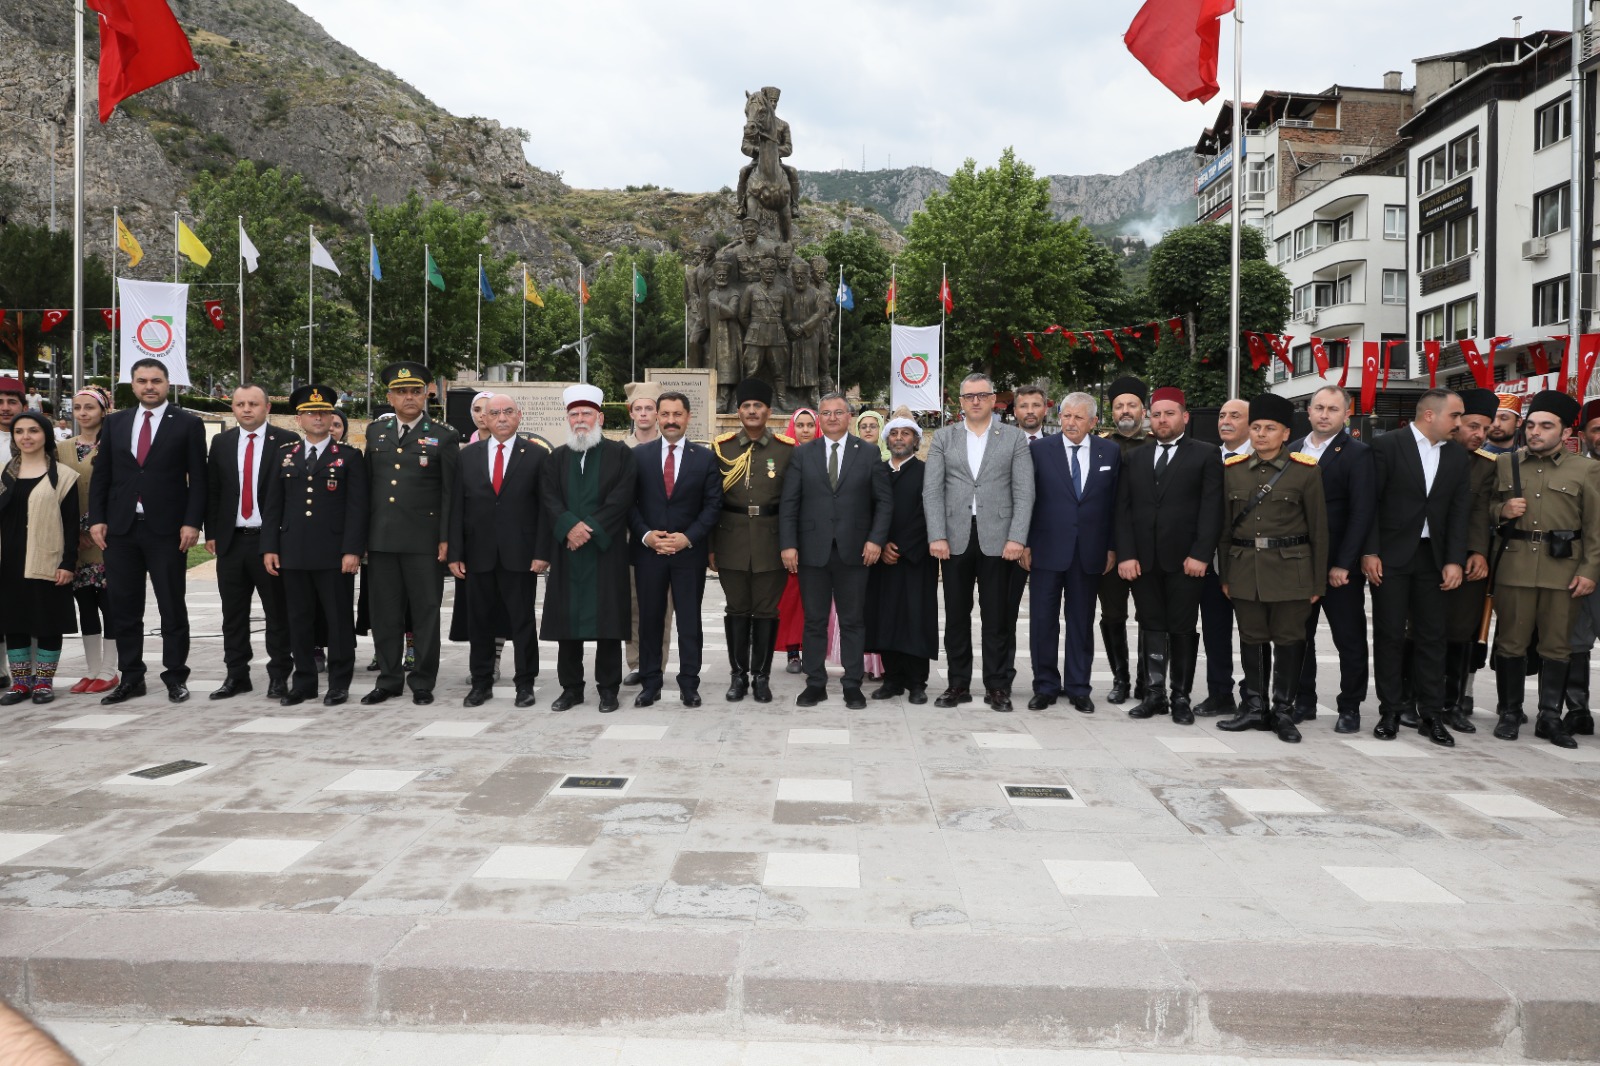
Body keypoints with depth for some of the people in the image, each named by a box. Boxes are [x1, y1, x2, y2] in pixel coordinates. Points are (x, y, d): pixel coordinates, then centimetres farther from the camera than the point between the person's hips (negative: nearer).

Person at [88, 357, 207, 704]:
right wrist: (97, 519, 2)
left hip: (167, 531, -4)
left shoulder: (188, 424, 0)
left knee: (172, 608, 3)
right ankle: (130, 677, 18)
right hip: (120, 529, 4)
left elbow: (198, 479, -3)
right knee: (122, 607, 8)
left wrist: (192, 523, -11)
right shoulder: (115, 423, 11)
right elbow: (101, 475, 11)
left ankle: (175, 676, 12)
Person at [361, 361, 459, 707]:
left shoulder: (443, 437, 1)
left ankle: (423, 682, 13)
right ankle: (389, 679, 19)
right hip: (381, 539, 4)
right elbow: (368, 484, 14)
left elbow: (450, 493, -2)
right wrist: (363, 535, 9)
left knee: (425, 612, 3)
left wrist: (445, 539, -8)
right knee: (385, 613, 8)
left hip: (424, 541, -4)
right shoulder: (375, 433, 13)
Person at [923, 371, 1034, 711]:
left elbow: (1024, 492, 0)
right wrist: (937, 536, -7)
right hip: (955, 539, 2)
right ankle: (958, 684, 17)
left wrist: (1016, 538, -9)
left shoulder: (1015, 438, 6)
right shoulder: (943, 438, 9)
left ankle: (998, 686, 13)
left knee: (998, 617, 2)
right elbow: (932, 491, 2)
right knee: (956, 616, 7)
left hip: (997, 539, -1)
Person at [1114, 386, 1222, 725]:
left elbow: (1211, 509, -4)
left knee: (1183, 629, 3)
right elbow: (1123, 509, 8)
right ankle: (1154, 694, 14)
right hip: (1142, 559, 3)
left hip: (1185, 560, -3)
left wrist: (1200, 554, -13)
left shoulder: (1205, 455, 3)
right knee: (1150, 627, 6)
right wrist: (1126, 554, -3)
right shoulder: (1136, 457, 13)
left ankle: (1181, 697, 12)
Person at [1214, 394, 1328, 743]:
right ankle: (1254, 707, 20)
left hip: (1290, 570, -3)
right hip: (1245, 569, 3)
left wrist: (1318, 582, -2)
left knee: (1288, 640, 3)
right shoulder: (1232, 470, 7)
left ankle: (1283, 712, 14)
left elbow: (1319, 529, 0)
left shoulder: (1306, 471, -1)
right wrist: (1225, 576, 8)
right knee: (1251, 640, 9)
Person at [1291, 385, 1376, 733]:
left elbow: (1362, 513, -11)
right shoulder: (1292, 450, 10)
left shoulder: (1358, 454, -5)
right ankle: (1303, 702, 22)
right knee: (1298, 635, 11)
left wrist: (1343, 564, -16)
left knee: (1349, 639, 5)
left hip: (1340, 567, -4)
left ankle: (1350, 707, 16)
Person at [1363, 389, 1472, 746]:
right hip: (1390, 556, -4)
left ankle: (1432, 714, 13)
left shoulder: (1458, 456, 9)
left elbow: (1460, 511, 6)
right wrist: (1369, 552, -11)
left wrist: (1454, 561, -2)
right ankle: (1390, 712, 11)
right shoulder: (1387, 446, -5)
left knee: (1432, 636, 5)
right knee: (1389, 634, 2)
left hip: (1432, 558, 4)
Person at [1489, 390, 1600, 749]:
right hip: (1514, 567, 1)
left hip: (1563, 569, -1)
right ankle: (1510, 712, 15)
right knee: (1510, 642, 5)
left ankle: (1550, 717, 14)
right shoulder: (1504, 463, 8)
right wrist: (1502, 510, -7)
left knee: (1556, 646, 5)